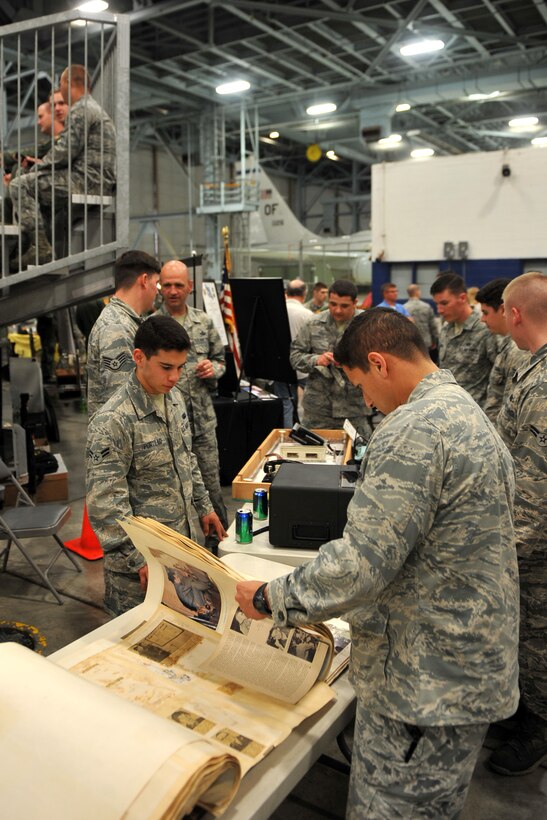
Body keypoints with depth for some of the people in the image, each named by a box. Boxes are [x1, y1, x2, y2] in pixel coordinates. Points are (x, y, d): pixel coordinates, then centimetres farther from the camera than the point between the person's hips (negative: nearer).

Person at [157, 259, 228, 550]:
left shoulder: (203, 322, 8)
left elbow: (220, 359, 18)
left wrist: (214, 369, -3)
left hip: (203, 420, 3)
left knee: (211, 485, 10)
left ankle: (219, 541, 28)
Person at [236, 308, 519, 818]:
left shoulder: (414, 430, -24)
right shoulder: (463, 409, 10)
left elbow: (361, 562, -26)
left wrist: (270, 599, -12)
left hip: (427, 680, -10)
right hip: (467, 663, 10)